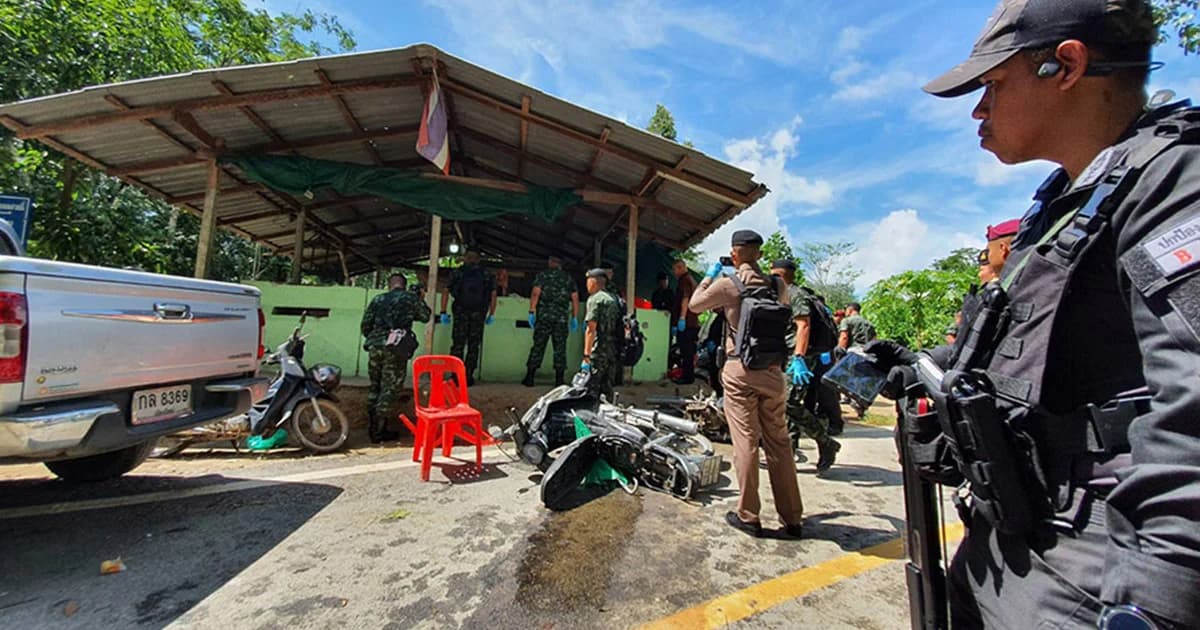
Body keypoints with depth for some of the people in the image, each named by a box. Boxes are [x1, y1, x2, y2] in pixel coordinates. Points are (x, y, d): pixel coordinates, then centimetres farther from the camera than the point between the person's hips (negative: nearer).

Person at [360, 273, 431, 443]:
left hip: (375, 347, 5)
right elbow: (425, 316, 15)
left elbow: (364, 325, 15)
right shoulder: (411, 298, 6)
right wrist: (418, 300, 28)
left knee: (375, 387, 17)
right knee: (390, 389, 2)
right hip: (396, 349, -4)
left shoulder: (378, 299, 16)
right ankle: (379, 431, 4)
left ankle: (371, 427, 25)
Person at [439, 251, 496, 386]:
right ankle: (468, 377, 7)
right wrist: (491, 314, 12)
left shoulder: (457, 273, 12)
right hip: (479, 313, 1)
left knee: (457, 345, 5)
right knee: (473, 346, 7)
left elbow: (446, 292, 4)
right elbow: (493, 294, 9)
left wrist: (443, 312, 6)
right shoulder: (486, 275, 14)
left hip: (461, 312, -1)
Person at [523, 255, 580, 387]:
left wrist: (531, 312, -5)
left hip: (543, 317, -1)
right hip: (562, 318, 1)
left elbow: (535, 294, -6)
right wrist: (574, 318, 9)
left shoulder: (543, 275, 5)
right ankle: (559, 380, 5)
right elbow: (575, 299, 6)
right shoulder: (568, 279, 12)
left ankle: (529, 377, 6)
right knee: (560, 348, 5)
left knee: (538, 346, 4)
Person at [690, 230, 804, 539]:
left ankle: (748, 516, 12)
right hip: (772, 369, 4)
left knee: (746, 442, 2)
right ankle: (791, 518, 22)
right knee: (779, 442, 11)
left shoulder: (727, 284, -7)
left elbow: (694, 305, 7)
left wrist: (709, 276, 19)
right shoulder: (777, 285, 5)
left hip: (740, 369, -4)